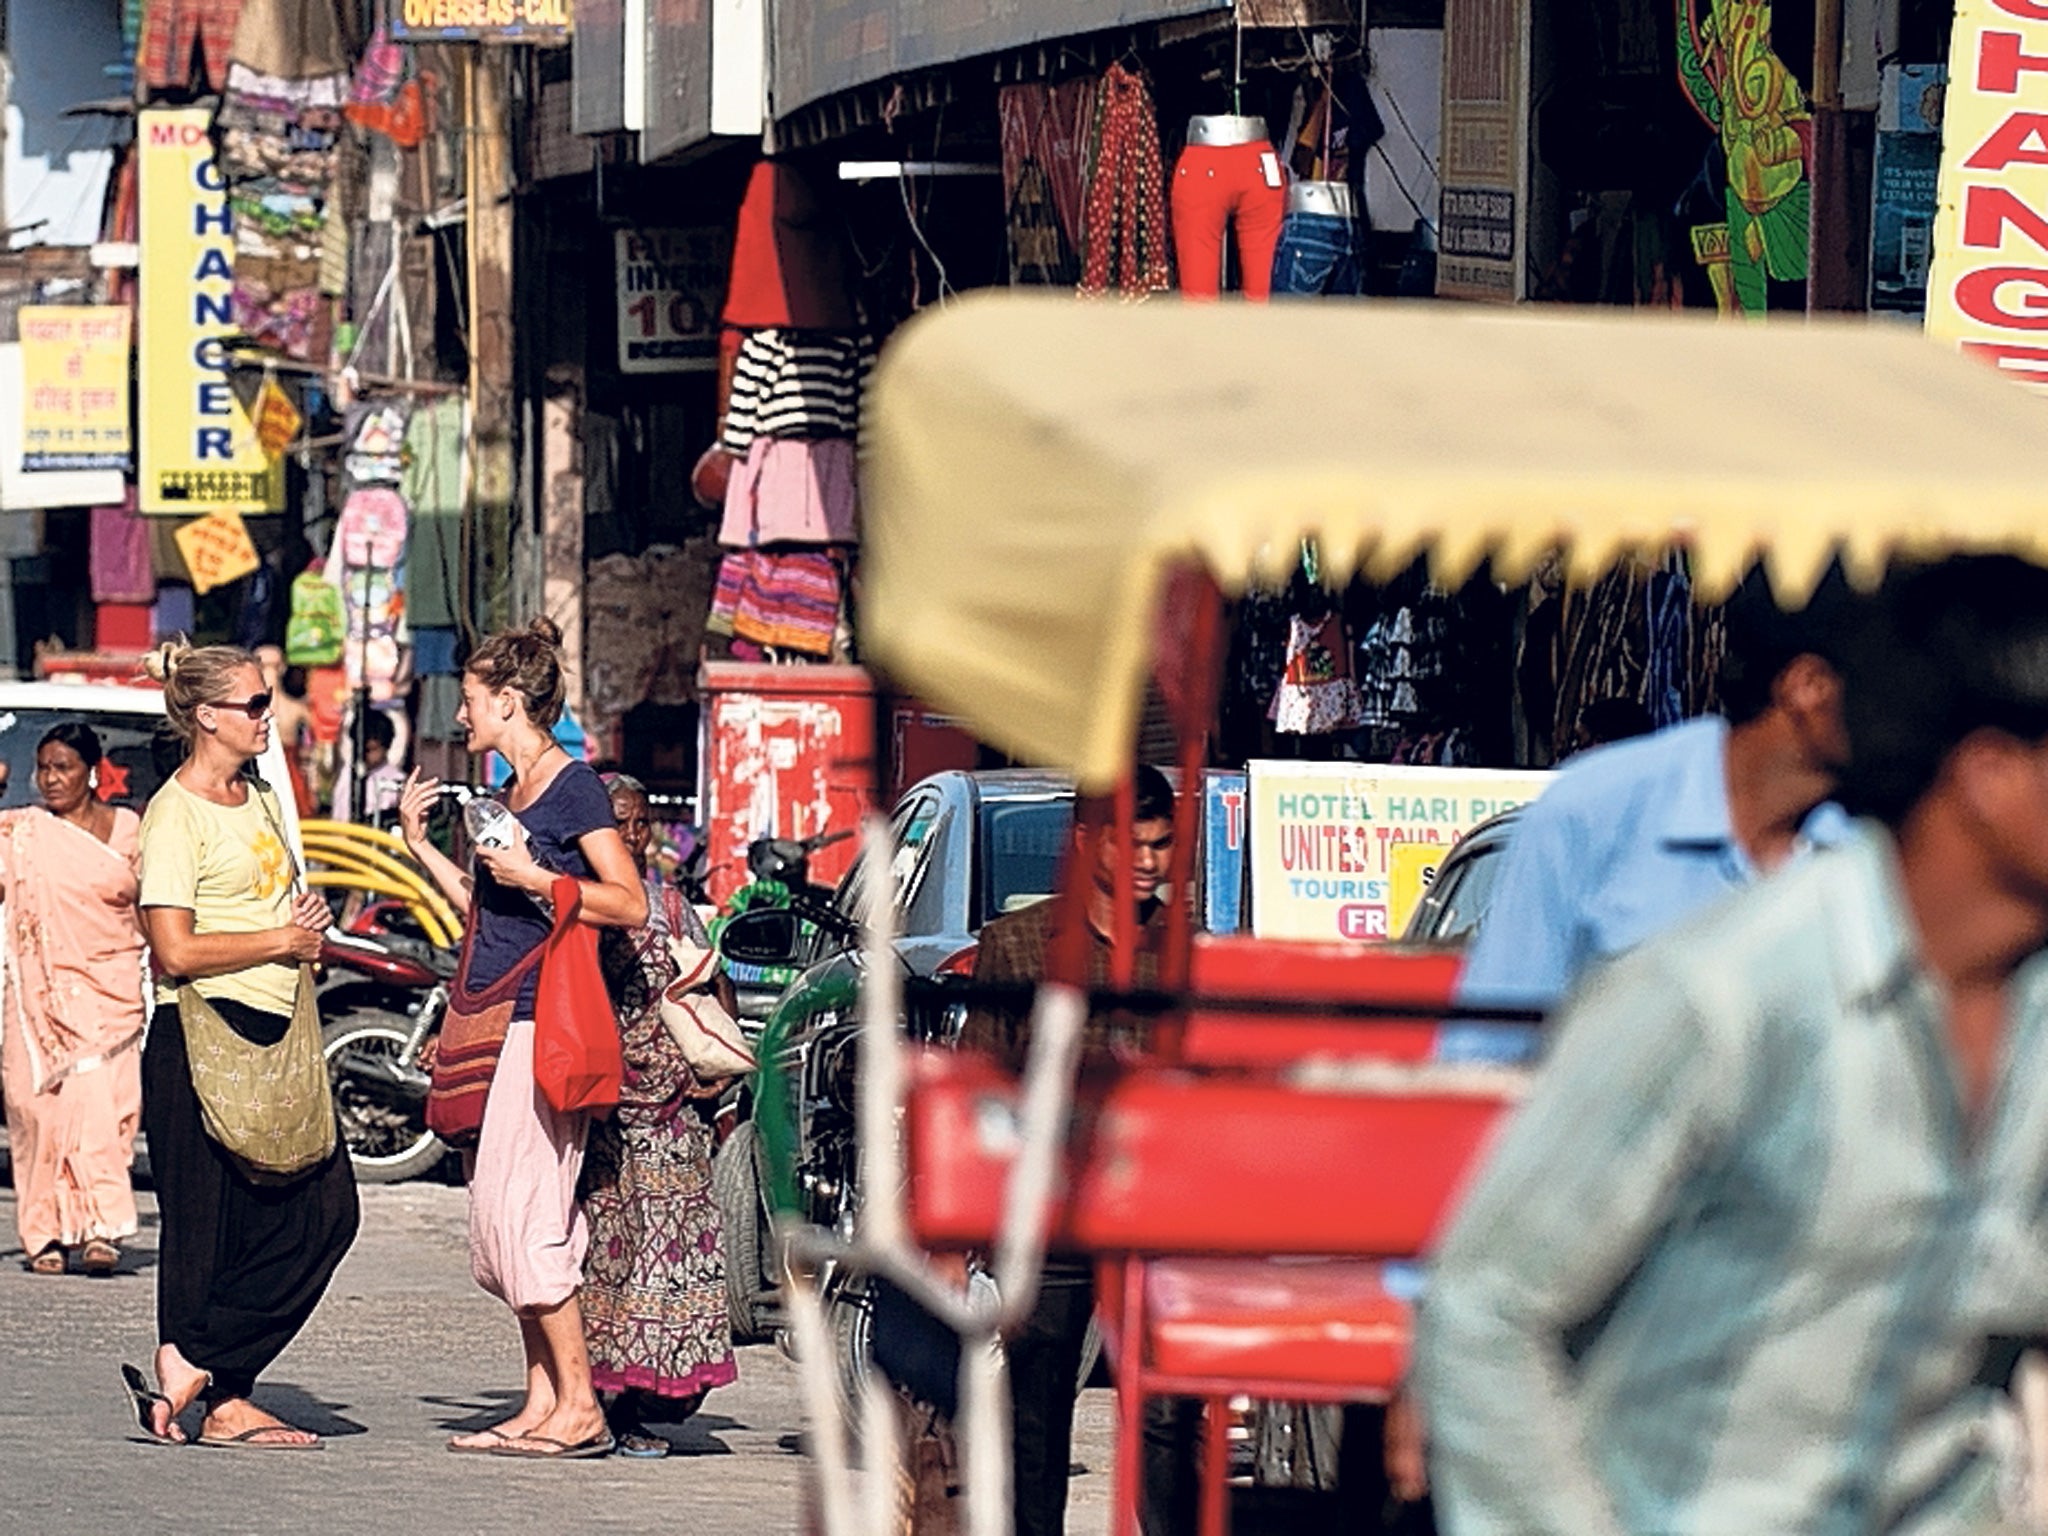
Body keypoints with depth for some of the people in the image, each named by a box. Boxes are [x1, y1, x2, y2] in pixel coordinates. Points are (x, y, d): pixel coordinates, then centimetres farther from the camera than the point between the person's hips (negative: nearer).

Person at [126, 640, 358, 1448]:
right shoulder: (176, 813, -10)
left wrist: (309, 926, 7)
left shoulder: (259, 799, 16)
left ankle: (195, 1368, 0)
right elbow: (176, 950, -18)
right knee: (212, 1225, -5)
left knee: (324, 1209, -1)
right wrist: (283, 940, -11)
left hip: (273, 1037, 8)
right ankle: (221, 1402, 0)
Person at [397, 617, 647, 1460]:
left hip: (541, 1024, -10)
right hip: (495, 1019, 10)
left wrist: (534, 877, -20)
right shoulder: (512, 791, 18)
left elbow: (630, 905, -13)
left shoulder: (573, 787, -8)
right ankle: (543, 1403, 10)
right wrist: (421, 846, 20)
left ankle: (580, 1408, -11)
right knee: (501, 1217, 7)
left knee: (521, 1213, -13)